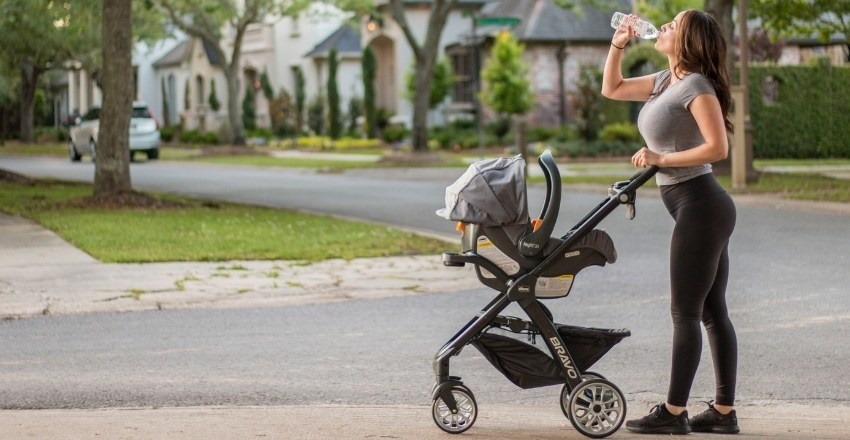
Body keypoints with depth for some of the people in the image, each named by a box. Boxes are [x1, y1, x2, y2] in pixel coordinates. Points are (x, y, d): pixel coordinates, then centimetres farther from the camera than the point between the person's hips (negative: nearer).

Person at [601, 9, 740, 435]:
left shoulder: (696, 85, -12)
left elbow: (718, 147, -20)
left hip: (700, 205, -9)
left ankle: (673, 412, -3)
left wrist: (661, 158, -16)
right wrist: (617, 45, 14)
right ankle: (724, 411, 12)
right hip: (700, 209, 9)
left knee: (685, 312, -7)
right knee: (713, 311, 9)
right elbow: (612, 89, 26)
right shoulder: (666, 81, 15)